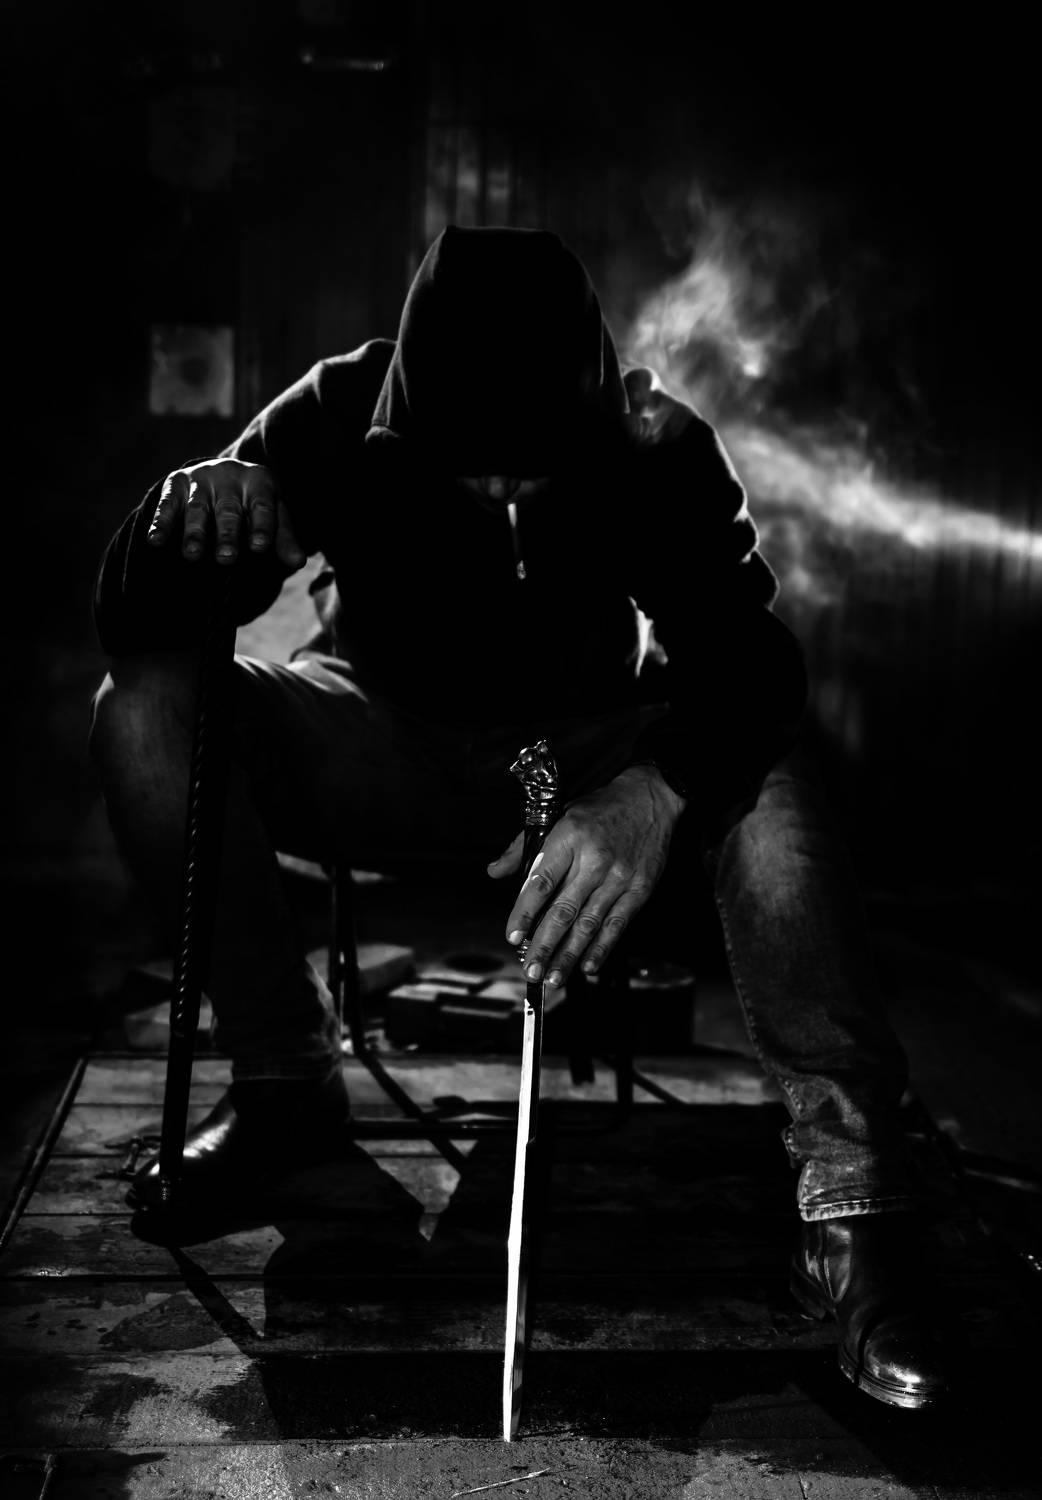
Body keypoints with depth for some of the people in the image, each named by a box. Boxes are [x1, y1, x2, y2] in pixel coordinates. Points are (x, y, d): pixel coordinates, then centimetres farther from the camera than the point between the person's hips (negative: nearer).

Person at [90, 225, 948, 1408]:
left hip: (592, 752, -1)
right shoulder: (337, 420, -17)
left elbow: (747, 659, -29)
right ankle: (286, 1080, -10)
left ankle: (850, 1207, -27)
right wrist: (186, 523, -41)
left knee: (763, 782, -33)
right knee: (147, 710, -24)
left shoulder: (654, 446, -18)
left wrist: (655, 791, -51)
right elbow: (131, 627, -17)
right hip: (394, 752, 2)